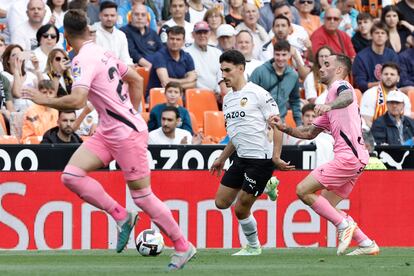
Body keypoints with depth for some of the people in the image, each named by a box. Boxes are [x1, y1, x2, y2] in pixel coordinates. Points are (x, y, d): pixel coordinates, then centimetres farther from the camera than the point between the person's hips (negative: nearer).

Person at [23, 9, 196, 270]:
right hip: (108, 132, 9)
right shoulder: (102, 52, 9)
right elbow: (136, 79, 19)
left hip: (127, 134, -9)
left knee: (141, 195, -1)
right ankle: (122, 216, 4)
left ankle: (183, 247, 11)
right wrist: (133, 114, 26)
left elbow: (77, 101, -29)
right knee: (72, 175, -4)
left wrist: (45, 100, -15)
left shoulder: (84, 60, -18)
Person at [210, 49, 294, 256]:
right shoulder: (227, 99, 13)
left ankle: (253, 246, 14)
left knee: (241, 209, -6)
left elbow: (276, 125, -14)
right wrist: (222, 159, 26)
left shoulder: (258, 93, -12)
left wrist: (276, 157, -21)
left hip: (260, 159, -9)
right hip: (241, 159, 9)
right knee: (221, 202, 7)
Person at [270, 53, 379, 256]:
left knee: (303, 190, -10)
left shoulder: (340, 85, -2)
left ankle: (344, 225, -11)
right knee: (326, 206, 10)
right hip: (353, 158, 10)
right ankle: (366, 244, 7)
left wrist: (329, 105, -49)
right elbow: (310, 133, 29)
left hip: (348, 156, -10)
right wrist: (284, 128, 15)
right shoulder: (331, 96, 27)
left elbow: (348, 97, -30)